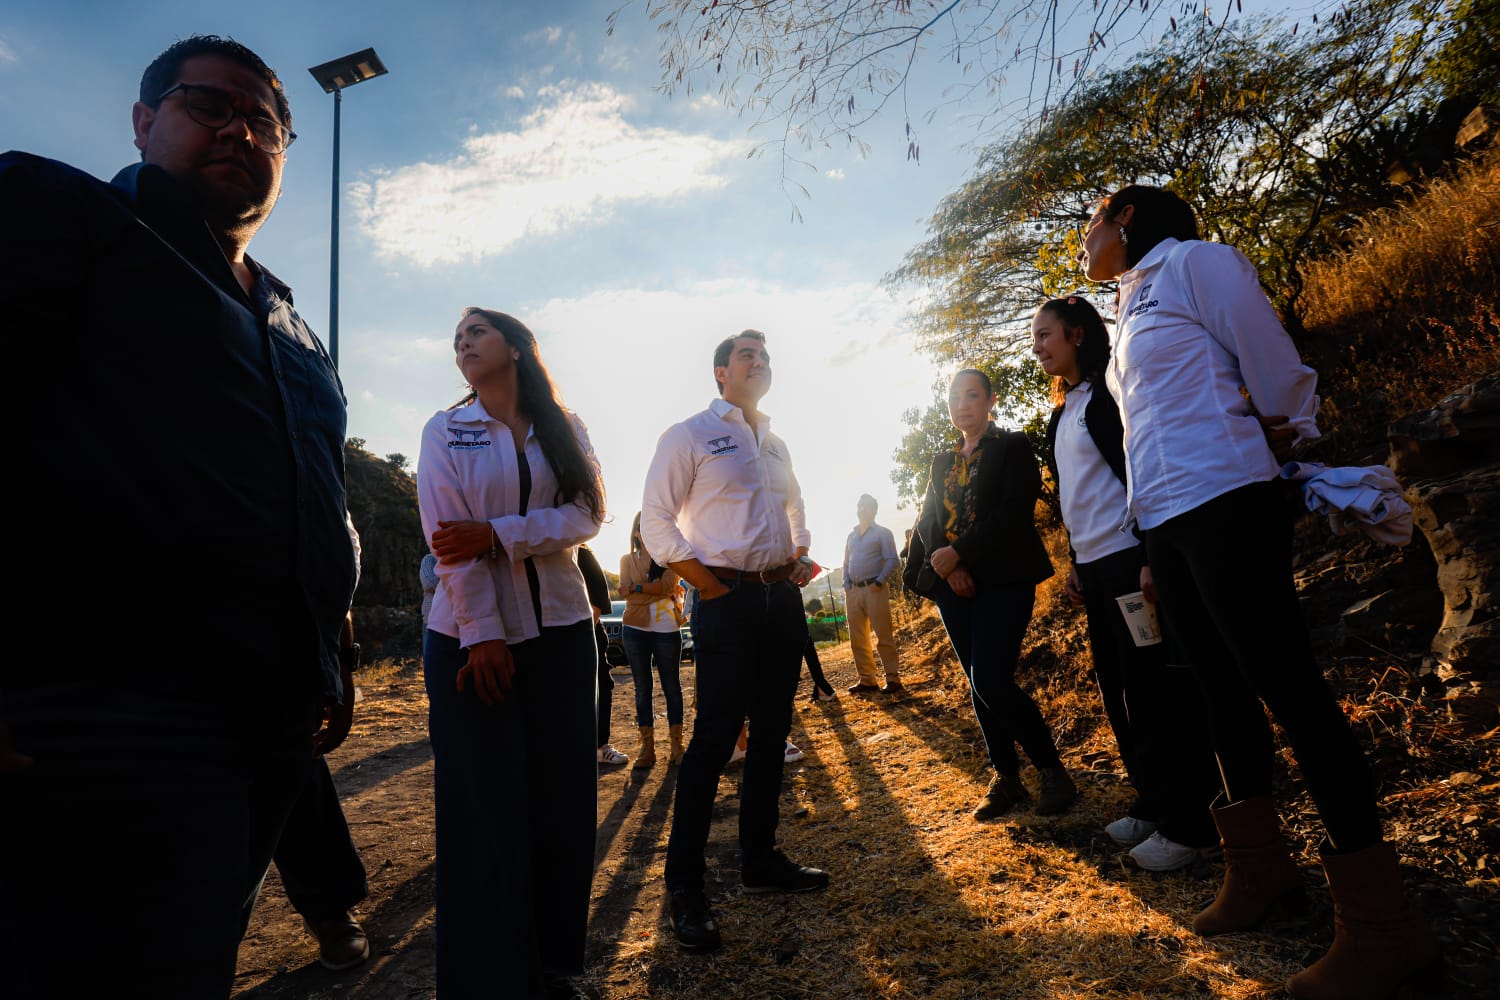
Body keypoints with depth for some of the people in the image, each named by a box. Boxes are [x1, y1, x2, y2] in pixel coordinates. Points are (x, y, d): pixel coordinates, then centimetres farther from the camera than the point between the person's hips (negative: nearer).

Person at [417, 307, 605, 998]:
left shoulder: (564, 429, 9)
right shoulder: (445, 431, 6)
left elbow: (586, 515, -4)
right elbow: (446, 534, -5)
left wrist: (495, 535, -17)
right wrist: (482, 633, -14)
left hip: (560, 630, 2)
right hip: (471, 633, -2)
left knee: (564, 801, 5)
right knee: (485, 809, 0)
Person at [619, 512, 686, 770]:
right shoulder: (627, 559, 12)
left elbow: (668, 584, -10)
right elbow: (624, 592, -2)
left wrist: (638, 588, -12)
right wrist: (656, 590, -15)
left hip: (666, 629, -2)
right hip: (635, 629, 2)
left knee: (672, 686, 2)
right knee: (642, 688, 4)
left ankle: (676, 744, 8)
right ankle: (647, 747, 9)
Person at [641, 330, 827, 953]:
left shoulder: (775, 444, 18)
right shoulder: (690, 435, -2)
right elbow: (655, 520, -6)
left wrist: (801, 555, 12)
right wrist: (711, 587, -12)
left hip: (783, 599, 7)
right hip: (728, 600, -7)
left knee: (771, 734, 13)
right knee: (715, 737, -7)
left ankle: (761, 861, 28)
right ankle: (684, 886, 7)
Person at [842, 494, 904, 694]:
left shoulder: (882, 533, 3)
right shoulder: (851, 536, 19)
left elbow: (893, 561, -5)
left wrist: (879, 582, -13)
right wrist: (846, 586, 8)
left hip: (874, 589, -6)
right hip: (853, 591, 6)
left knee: (884, 636, -6)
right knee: (857, 639, 6)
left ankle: (892, 678, 0)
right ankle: (867, 679, 12)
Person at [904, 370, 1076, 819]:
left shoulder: (1013, 447, 2)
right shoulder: (942, 461, 17)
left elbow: (1014, 513, -11)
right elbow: (926, 521, 8)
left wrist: (958, 553, -17)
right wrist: (946, 565, -11)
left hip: (1003, 578, -5)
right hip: (954, 584, 6)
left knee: (991, 682, -15)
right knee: (979, 684, 7)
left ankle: (1052, 769, 4)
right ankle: (1006, 778, 19)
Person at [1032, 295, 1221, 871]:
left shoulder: (1108, 393, -7)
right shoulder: (1064, 411, 18)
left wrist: (1151, 558, -21)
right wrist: (1076, 563, 19)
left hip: (1130, 559, -9)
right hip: (1095, 566, 9)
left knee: (1157, 690, -4)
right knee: (1118, 692, 13)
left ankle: (1190, 825, 6)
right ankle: (1153, 804, 24)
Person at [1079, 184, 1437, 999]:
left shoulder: (1195, 261, -2)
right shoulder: (1131, 307, 21)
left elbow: (1277, 376, -4)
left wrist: (1296, 446, 7)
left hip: (1222, 505, -8)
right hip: (1163, 523, 8)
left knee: (1285, 687, -7)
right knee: (1223, 688, 12)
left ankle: (1379, 923, 2)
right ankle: (1261, 869, 25)